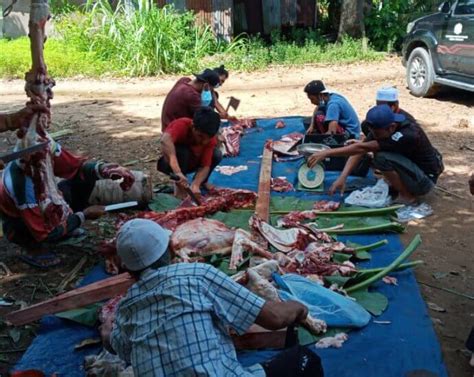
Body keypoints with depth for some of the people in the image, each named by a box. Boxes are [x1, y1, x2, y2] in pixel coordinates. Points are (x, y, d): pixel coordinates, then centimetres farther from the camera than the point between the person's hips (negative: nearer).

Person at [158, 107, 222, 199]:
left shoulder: (210, 138, -22)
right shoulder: (182, 125, -35)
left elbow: (205, 166, -26)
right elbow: (165, 140, -56)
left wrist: (196, 185, -47)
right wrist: (177, 172, -68)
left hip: (191, 163, 4)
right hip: (172, 164, -4)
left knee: (217, 154, -21)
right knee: (182, 151, -37)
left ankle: (202, 182, 5)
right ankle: (179, 184, -13)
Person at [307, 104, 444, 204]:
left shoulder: (407, 136, -34)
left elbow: (361, 148, -38)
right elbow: (359, 152, -13)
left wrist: (326, 153, -38)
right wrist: (342, 177, -26)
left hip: (426, 179, -8)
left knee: (382, 157, -28)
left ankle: (407, 195, -9)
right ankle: (397, 184, 11)